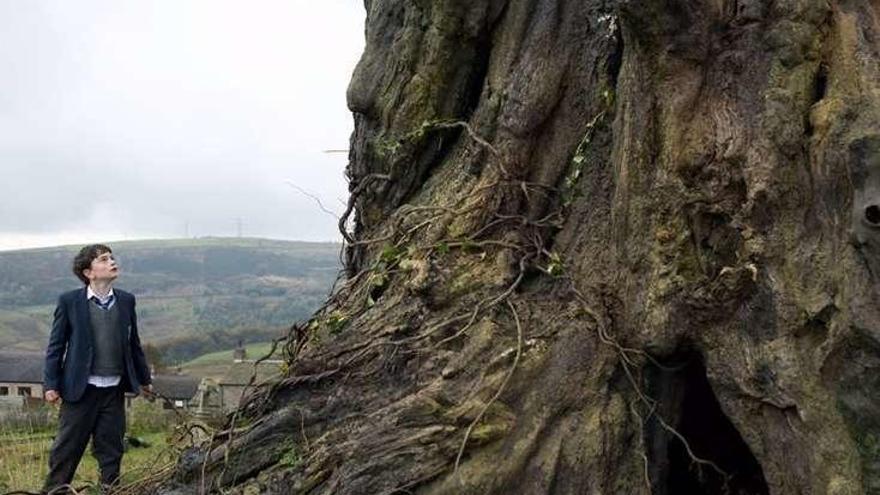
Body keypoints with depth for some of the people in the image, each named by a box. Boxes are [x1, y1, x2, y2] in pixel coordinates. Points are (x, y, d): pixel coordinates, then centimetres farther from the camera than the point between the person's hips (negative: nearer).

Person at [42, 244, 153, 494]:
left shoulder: (126, 301, 5)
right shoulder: (69, 301, -5)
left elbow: (133, 343, 13)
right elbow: (56, 346, -2)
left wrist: (143, 378, 18)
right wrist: (51, 384, -6)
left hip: (114, 390, 3)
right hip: (80, 389, -3)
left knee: (111, 448, 9)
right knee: (67, 447, 4)